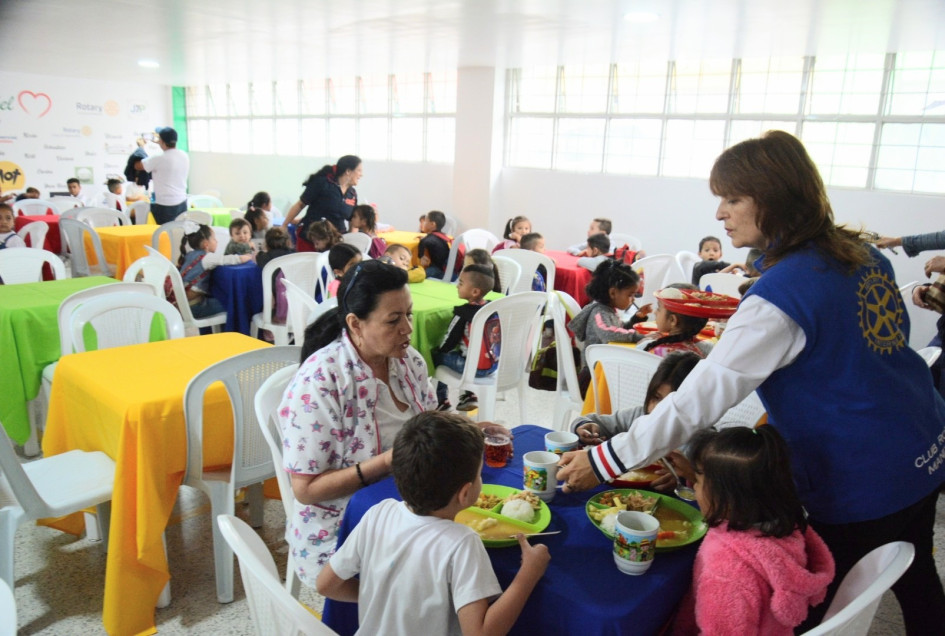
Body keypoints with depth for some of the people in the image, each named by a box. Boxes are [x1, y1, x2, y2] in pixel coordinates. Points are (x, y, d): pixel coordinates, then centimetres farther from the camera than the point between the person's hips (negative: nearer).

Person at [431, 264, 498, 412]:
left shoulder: (463, 313, -18)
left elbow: (449, 341, -10)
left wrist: (438, 349, 13)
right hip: (495, 364, 7)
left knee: (435, 356, 12)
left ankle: (442, 402, 20)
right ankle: (469, 395, 29)